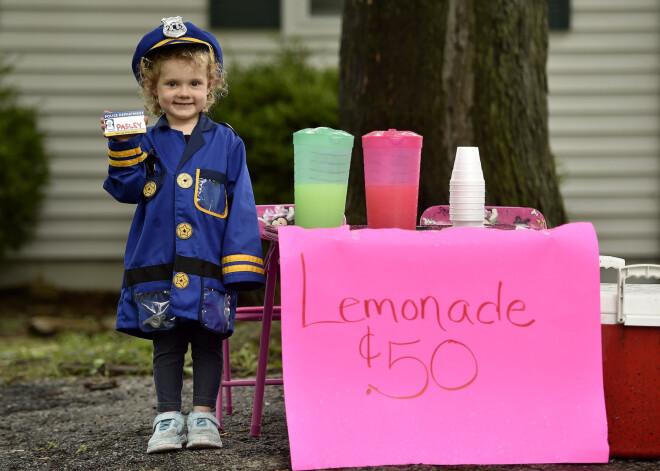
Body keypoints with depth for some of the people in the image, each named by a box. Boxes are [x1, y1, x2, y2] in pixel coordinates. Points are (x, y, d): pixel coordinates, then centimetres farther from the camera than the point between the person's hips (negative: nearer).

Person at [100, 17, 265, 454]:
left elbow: (240, 207, 1)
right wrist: (123, 149, -16)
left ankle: (203, 415, 16)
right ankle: (168, 417, 17)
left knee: (208, 340, 6)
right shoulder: (148, 141, 5)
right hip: (158, 266, 1)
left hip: (209, 268, -1)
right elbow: (128, 189, -1)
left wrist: (240, 265, -5)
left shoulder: (226, 143, 2)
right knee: (167, 343, 9)